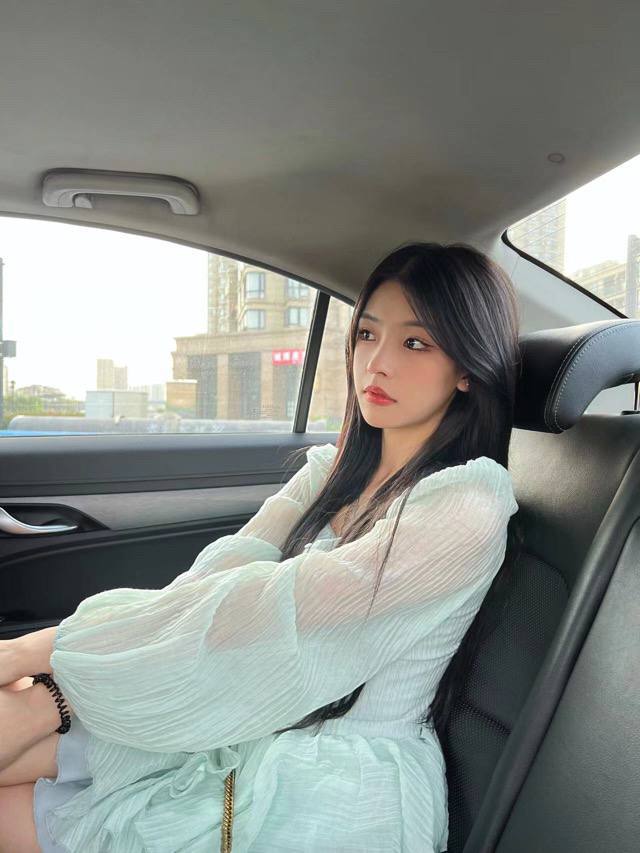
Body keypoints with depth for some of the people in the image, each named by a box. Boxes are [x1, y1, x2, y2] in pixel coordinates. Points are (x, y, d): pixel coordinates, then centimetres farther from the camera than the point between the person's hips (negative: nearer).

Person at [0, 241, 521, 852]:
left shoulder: (468, 503, -18)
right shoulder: (333, 469, 5)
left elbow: (265, 608, -26)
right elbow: (215, 580, -6)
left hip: (341, 796, -5)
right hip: (256, 731, 6)